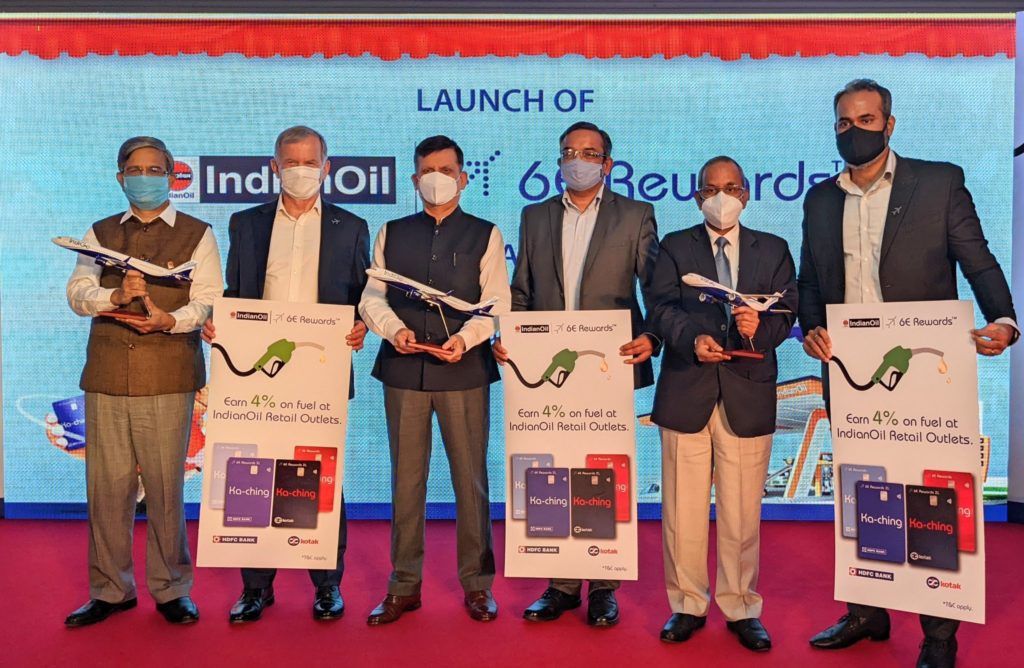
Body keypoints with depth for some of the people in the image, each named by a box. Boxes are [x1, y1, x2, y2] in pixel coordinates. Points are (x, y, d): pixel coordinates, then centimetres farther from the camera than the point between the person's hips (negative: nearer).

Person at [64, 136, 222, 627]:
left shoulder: (197, 235, 8)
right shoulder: (99, 234, 17)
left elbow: (209, 300, -3)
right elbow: (78, 293, 6)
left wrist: (171, 319, -21)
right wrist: (115, 296, -14)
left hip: (169, 378, -3)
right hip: (107, 375, 3)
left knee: (166, 486, 1)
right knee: (107, 485, 6)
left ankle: (171, 590, 15)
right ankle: (109, 590, 20)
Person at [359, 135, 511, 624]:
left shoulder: (484, 234, 8)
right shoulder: (392, 233, 15)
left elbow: (496, 303, 0)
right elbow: (372, 296, 9)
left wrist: (465, 338, -16)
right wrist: (394, 329, -10)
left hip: (464, 369, -2)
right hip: (403, 368, 2)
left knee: (471, 477, 3)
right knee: (406, 478, 7)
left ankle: (477, 584, 17)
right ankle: (404, 585, 19)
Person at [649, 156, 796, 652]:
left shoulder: (773, 250, 13)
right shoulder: (674, 247, 10)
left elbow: (786, 312, 4)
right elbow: (660, 309, -2)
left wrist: (760, 327, -18)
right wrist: (692, 339, -20)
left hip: (748, 394, 1)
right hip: (686, 392, 0)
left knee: (742, 512, 6)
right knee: (683, 509, 5)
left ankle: (741, 607, 22)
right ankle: (687, 605, 20)